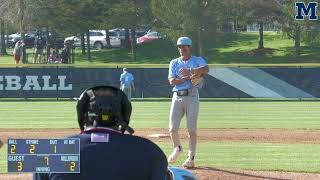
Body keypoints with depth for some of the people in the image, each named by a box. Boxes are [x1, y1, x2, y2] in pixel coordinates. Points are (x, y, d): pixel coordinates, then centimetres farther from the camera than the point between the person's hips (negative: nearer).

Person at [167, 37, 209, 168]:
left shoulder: (197, 61, 6)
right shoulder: (174, 63, 14)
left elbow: (206, 69, -17)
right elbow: (172, 81, -1)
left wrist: (189, 71, -20)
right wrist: (188, 77, -11)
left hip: (192, 97, -3)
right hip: (177, 97, 3)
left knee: (191, 129, -6)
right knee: (173, 128, 0)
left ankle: (191, 158, -3)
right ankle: (177, 148, 28)